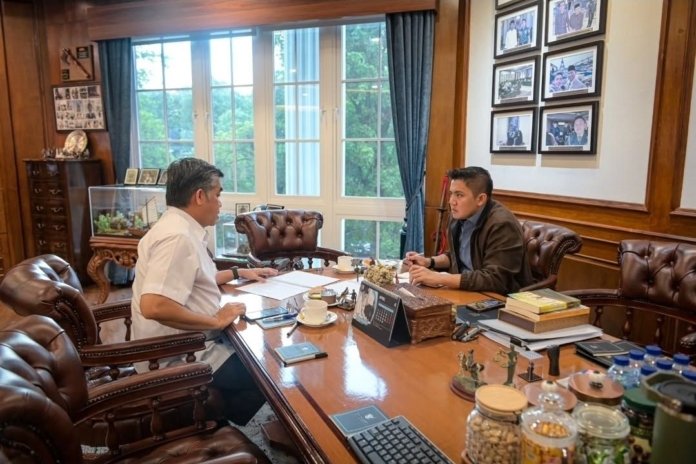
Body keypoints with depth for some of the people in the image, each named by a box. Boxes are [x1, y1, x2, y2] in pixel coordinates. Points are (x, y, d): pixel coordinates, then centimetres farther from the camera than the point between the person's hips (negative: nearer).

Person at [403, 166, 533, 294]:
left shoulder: (502, 225, -23)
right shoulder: (460, 215, 1)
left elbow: (494, 280, -29)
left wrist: (439, 278, -31)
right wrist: (429, 262, 0)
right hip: (466, 290, 7)